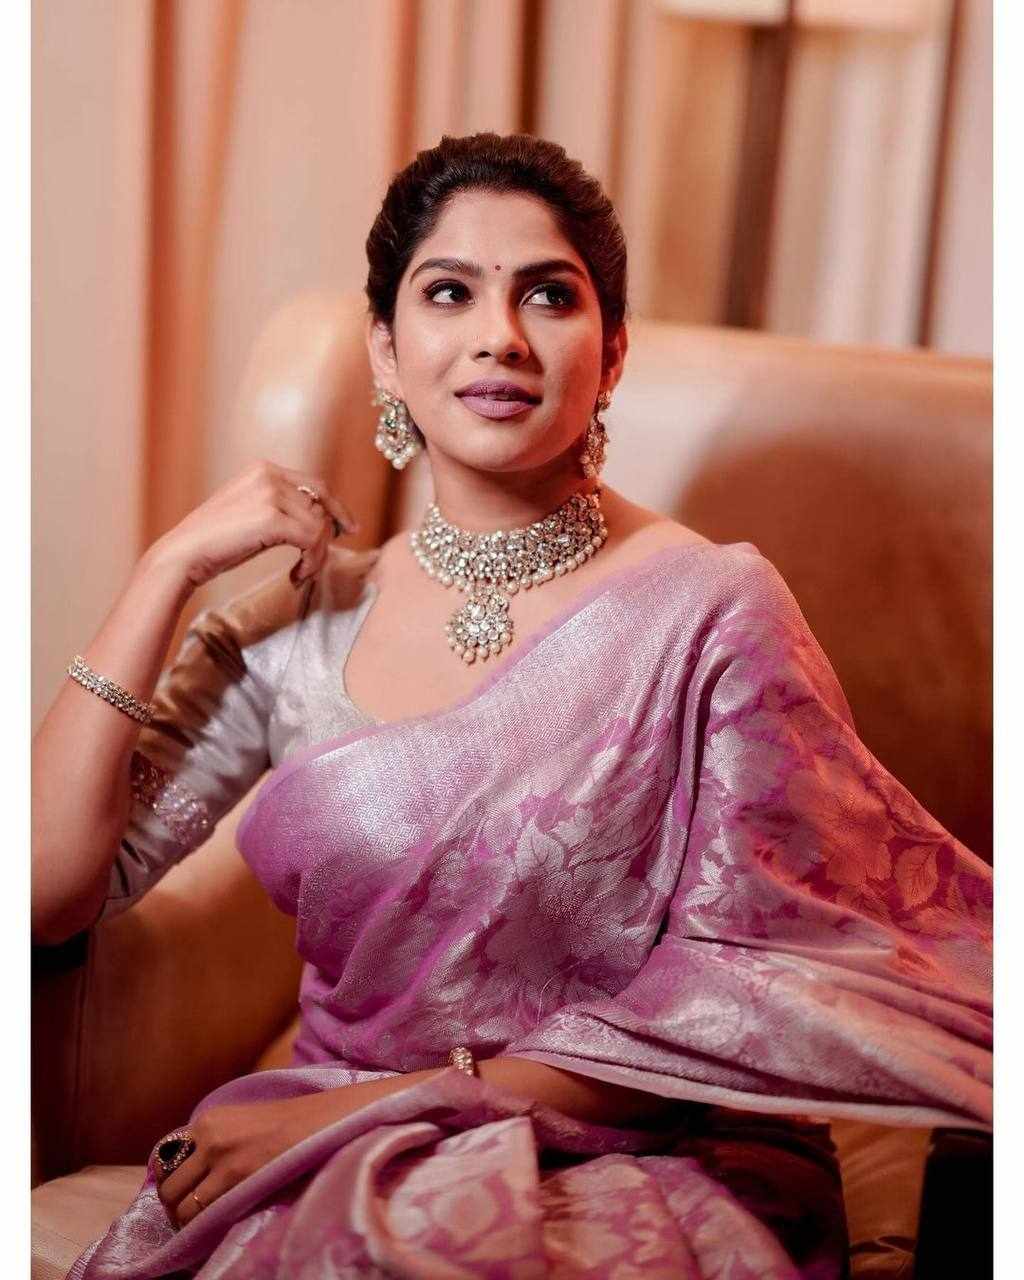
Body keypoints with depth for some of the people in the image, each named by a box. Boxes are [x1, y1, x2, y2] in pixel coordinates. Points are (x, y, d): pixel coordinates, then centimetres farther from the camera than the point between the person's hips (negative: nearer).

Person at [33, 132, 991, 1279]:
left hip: (630, 1168, -3)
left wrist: (377, 1106, -15)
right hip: (326, 1165, 3)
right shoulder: (303, 618, 3)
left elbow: (748, 993, -10)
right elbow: (47, 887, -1)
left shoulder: (710, 611, -9)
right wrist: (170, 567, -5)